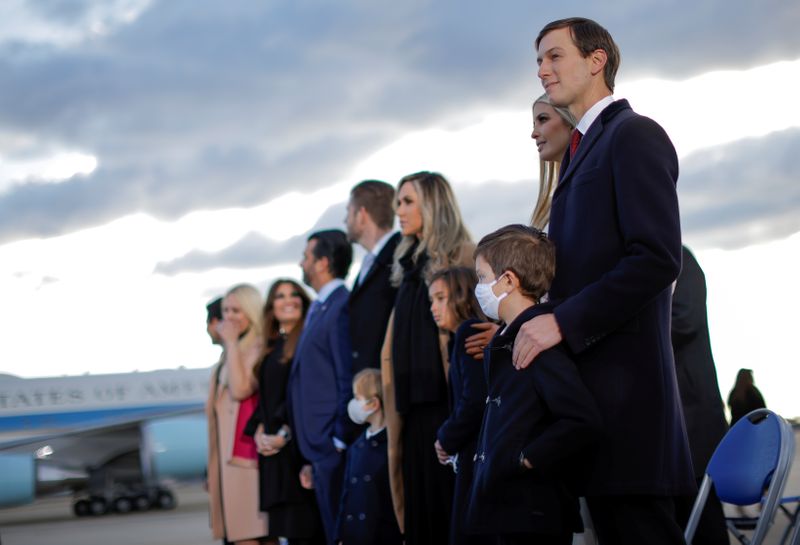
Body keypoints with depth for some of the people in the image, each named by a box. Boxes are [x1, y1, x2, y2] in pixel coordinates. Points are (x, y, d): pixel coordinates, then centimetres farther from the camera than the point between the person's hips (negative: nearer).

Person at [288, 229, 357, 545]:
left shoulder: (341, 307, -15)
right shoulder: (320, 308, 16)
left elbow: (348, 378, -18)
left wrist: (340, 440, -16)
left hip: (333, 448, -10)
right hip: (320, 448, 10)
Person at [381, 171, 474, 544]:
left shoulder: (456, 258, -3)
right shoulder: (411, 266, 18)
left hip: (444, 397, -7)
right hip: (414, 400, 7)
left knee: (448, 494, -7)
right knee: (421, 496, 6)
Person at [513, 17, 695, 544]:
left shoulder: (635, 135, -6)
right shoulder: (580, 149, 22)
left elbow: (657, 258, -17)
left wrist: (563, 322, -19)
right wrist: (523, 321, 8)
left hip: (621, 369, -9)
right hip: (583, 371, 9)